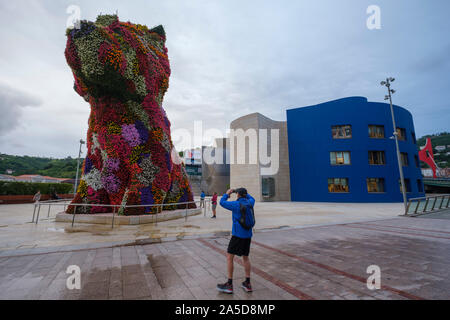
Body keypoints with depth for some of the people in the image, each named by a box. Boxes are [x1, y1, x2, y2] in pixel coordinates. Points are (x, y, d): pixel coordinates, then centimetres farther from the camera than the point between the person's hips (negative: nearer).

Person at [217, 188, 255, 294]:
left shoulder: (236, 204, -14)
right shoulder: (250, 203, 4)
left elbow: (222, 202, -3)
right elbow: (252, 199, 29)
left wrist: (227, 194, 12)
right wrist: (244, 193, 31)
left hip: (238, 234, -7)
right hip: (248, 235, 7)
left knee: (229, 257, 3)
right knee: (245, 258, 18)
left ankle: (229, 285, 8)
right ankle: (247, 284, 22)